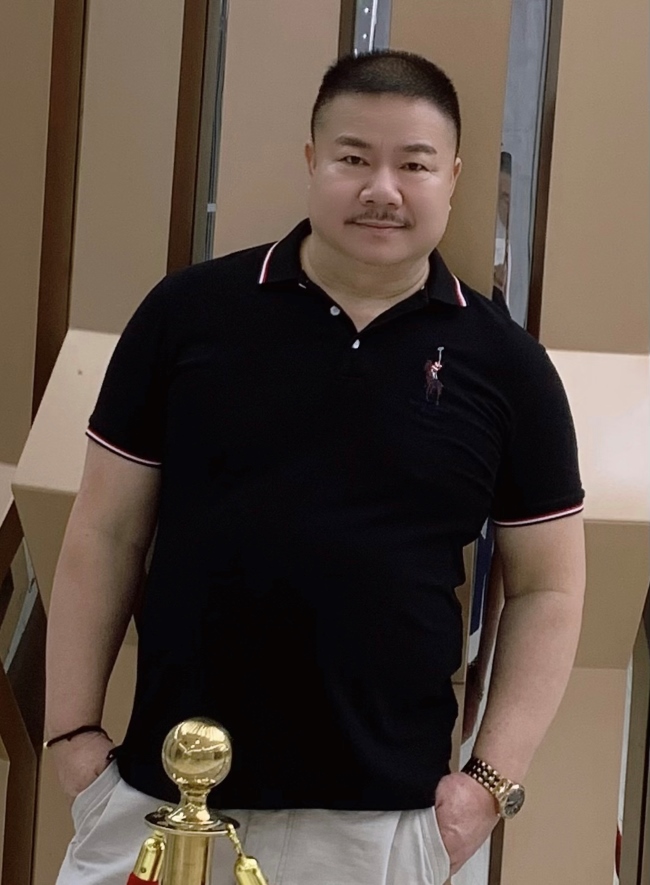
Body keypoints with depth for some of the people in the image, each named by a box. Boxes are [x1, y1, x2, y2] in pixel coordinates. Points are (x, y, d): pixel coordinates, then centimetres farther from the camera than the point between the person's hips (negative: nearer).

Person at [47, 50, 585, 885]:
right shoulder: (189, 311, -1)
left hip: (381, 818, 0)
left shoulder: (504, 364, 1)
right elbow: (106, 534, 4)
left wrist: (493, 778, -2)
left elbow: (545, 587, 6)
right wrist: (72, 731, 0)